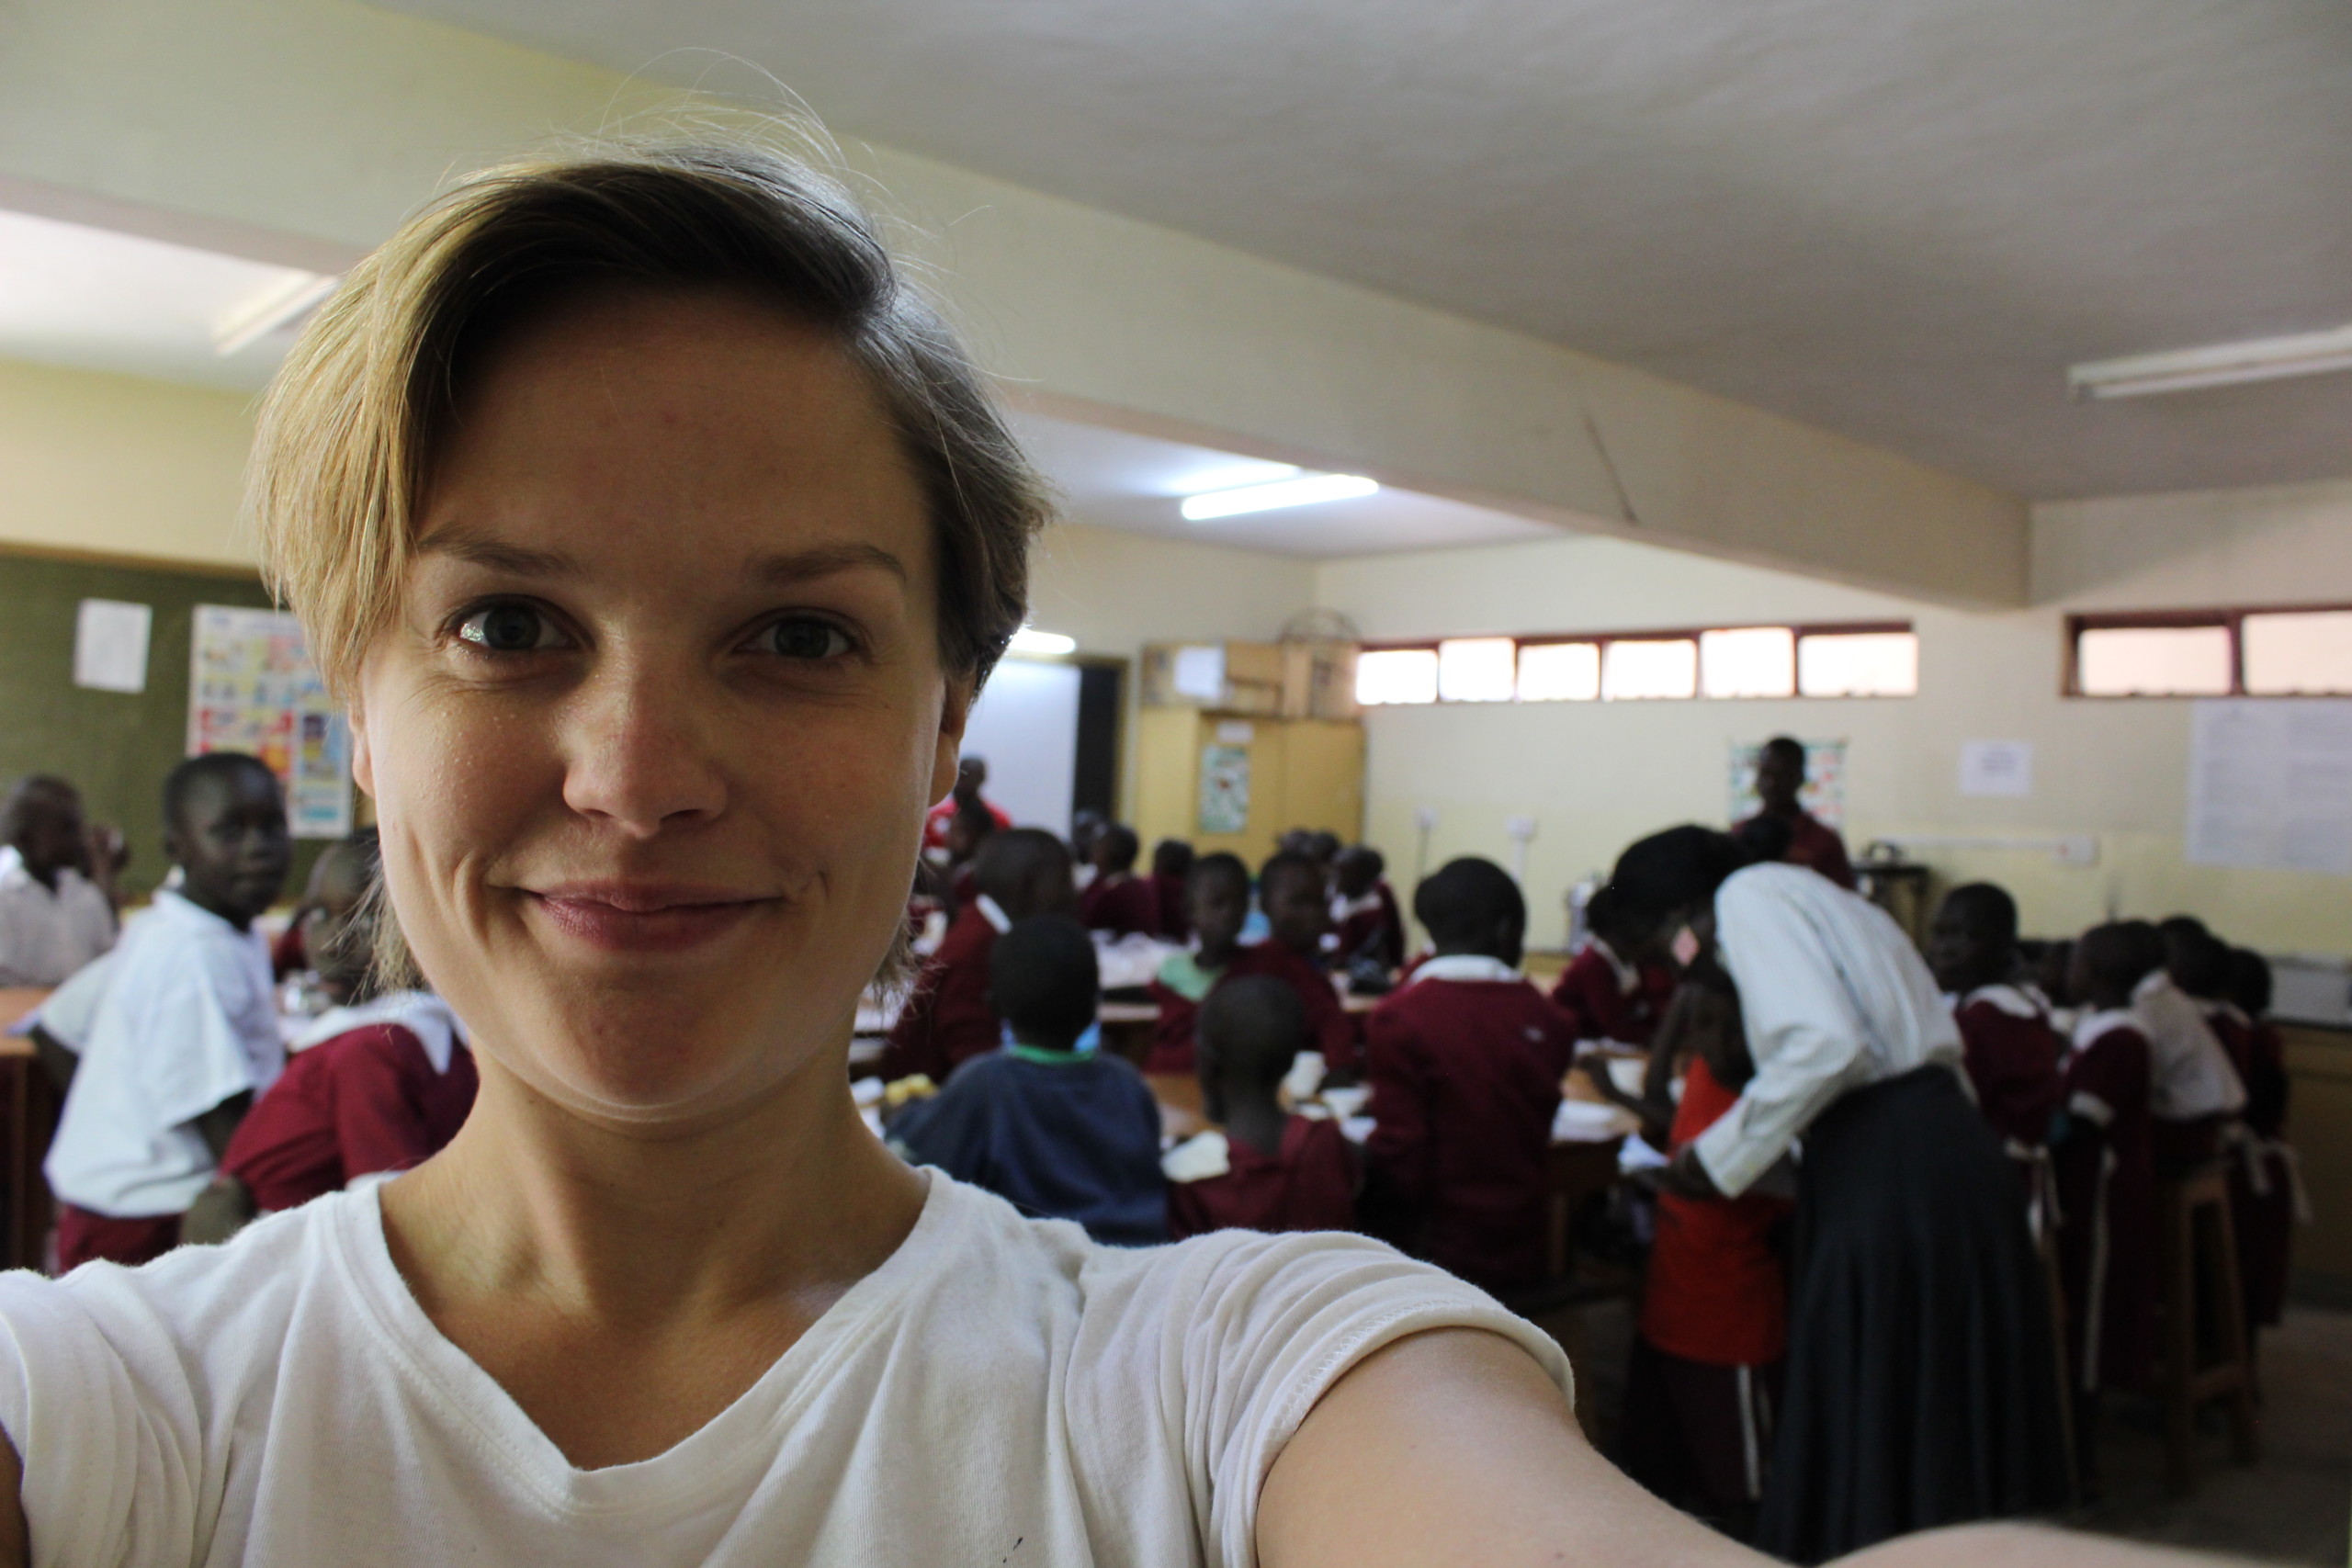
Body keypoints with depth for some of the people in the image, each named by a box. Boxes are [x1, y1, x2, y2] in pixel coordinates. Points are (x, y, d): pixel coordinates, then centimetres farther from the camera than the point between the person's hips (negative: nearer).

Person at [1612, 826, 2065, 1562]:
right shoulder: (1823, 899, 22)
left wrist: (1718, 1157, -10)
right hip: (1955, 1145, 9)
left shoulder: (1748, 896, -5)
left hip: (1883, 1170, -9)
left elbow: (1823, 1044, -20)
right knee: (1946, 1415, 18)